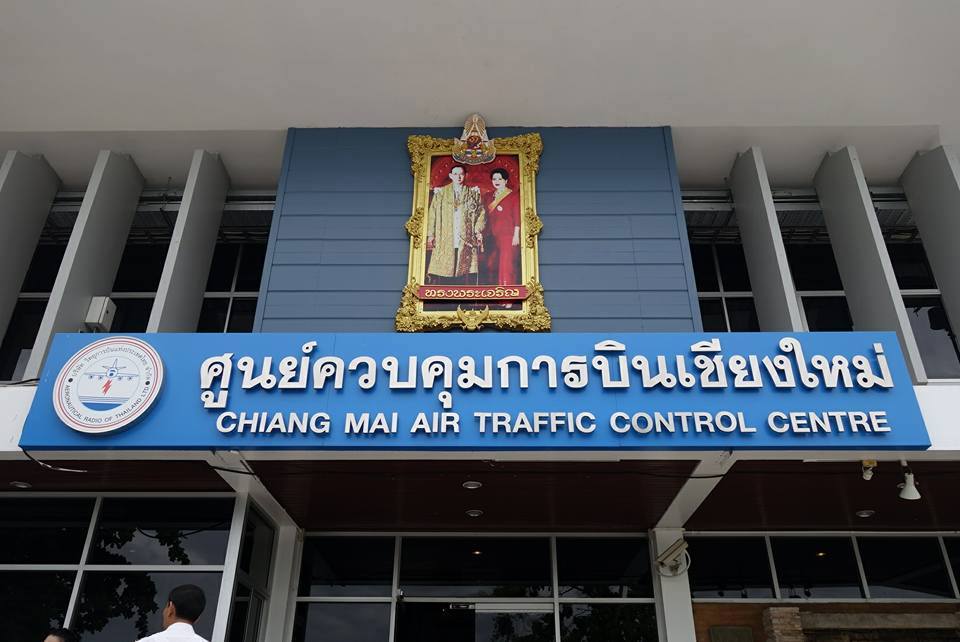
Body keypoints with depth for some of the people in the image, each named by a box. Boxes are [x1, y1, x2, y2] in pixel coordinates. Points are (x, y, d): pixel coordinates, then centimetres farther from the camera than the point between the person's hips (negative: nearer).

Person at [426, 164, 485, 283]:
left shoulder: (473, 193, 14)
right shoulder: (440, 193, 12)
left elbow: (481, 212, 9)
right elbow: (432, 214, 8)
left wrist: (478, 230, -5)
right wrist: (431, 234, -1)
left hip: (465, 240, 0)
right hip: (445, 240, 0)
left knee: (462, 272, -7)